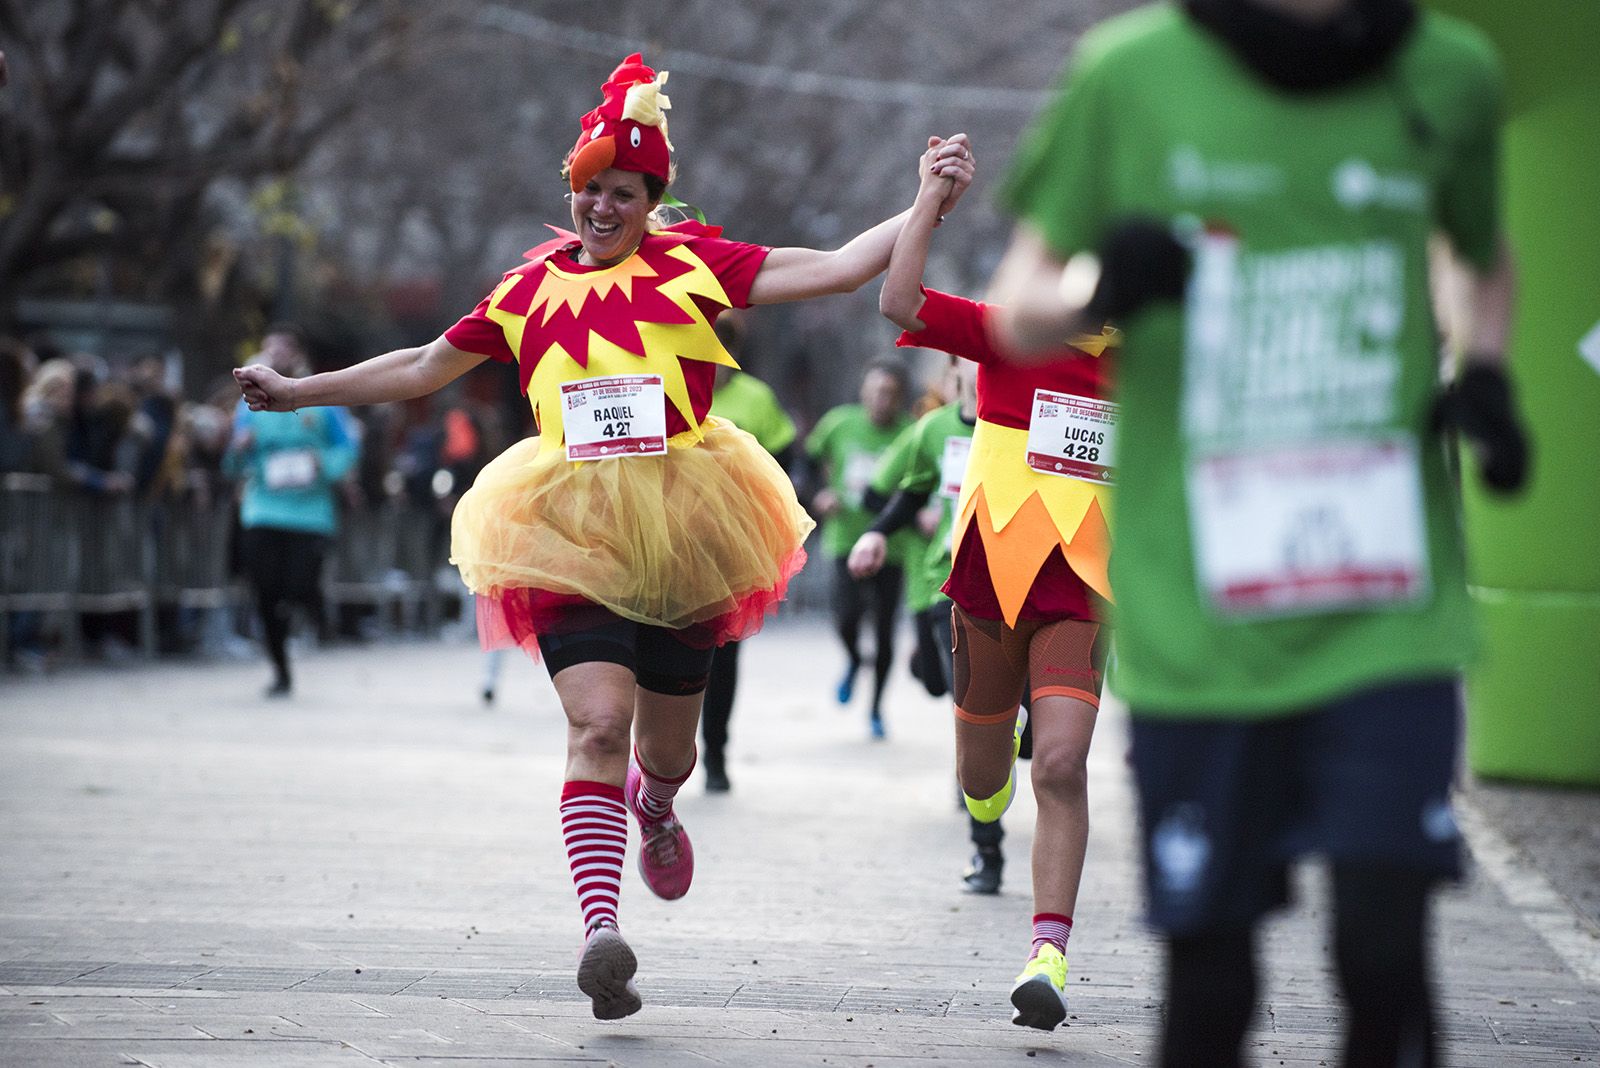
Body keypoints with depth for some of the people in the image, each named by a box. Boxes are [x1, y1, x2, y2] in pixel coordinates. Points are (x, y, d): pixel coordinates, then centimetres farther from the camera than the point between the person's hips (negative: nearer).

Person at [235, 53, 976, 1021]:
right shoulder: (533, 289, 9)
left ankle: (654, 812, 53)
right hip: (570, 537, 0)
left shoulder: (692, 268, 3)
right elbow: (425, 368, 20)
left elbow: (838, 269, -2)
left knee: (666, 744, 13)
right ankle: (602, 931, -28)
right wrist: (301, 392, 21)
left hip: (678, 532, 0)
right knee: (599, 722, -20)